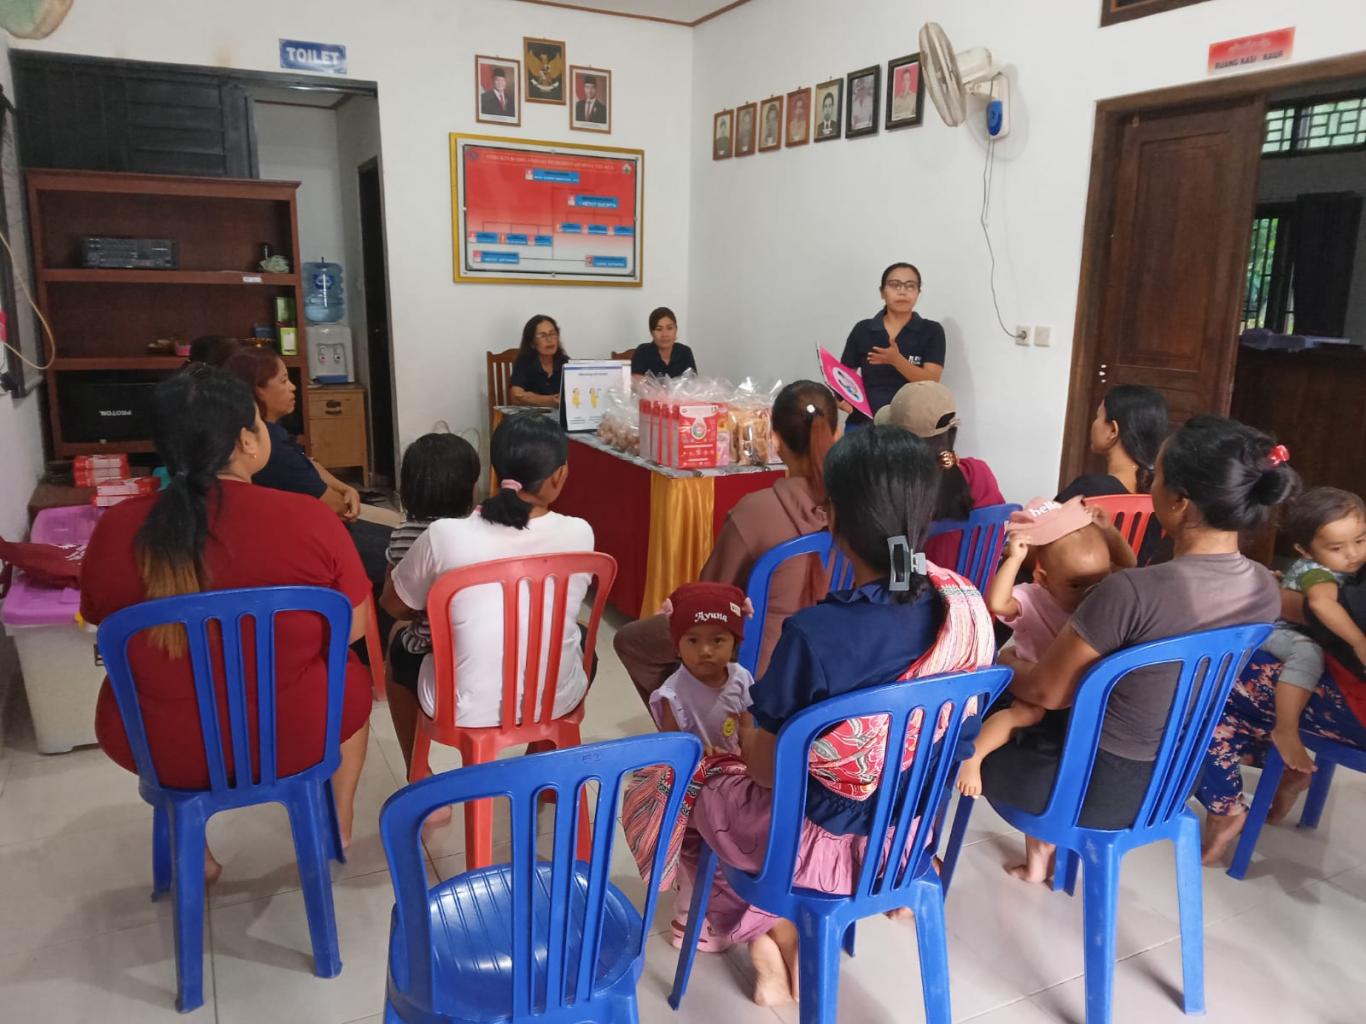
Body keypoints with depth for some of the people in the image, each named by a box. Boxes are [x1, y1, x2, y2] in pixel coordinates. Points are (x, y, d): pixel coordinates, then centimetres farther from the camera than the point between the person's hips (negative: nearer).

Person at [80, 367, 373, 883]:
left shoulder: (117, 528, -14)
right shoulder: (309, 518, -21)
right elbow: (352, 629, -8)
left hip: (160, 748, 2)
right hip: (294, 738, -1)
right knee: (351, 676, 31)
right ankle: (340, 824, 43)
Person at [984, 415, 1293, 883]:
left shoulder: (1131, 593, -33)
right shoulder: (1264, 588, -10)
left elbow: (1046, 692, -19)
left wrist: (1001, 662, 2)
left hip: (1103, 792, -7)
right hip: (1176, 780, 7)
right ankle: (1045, 843, 34)